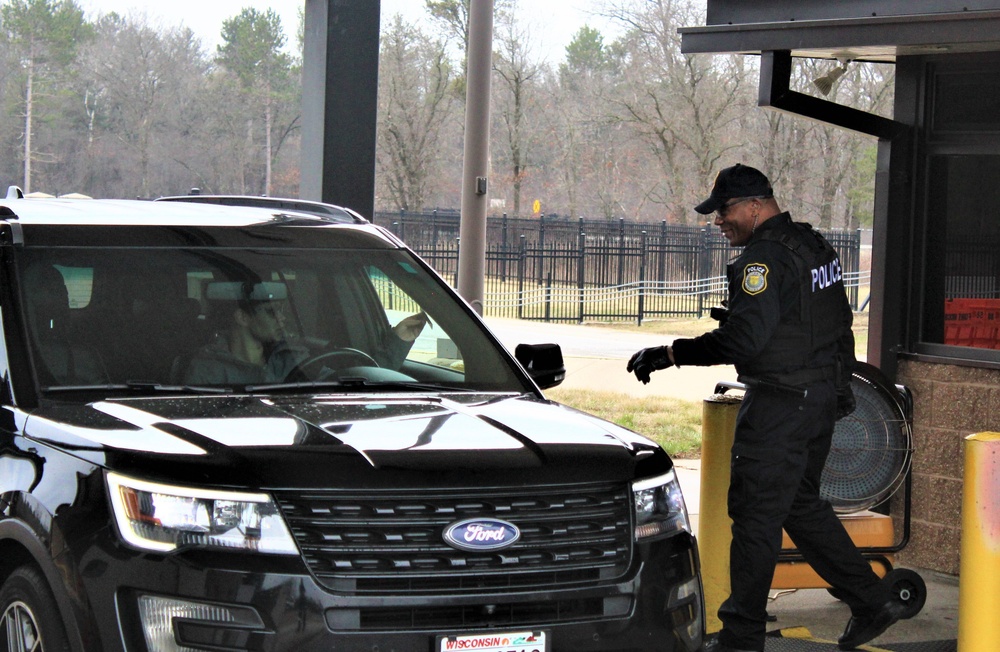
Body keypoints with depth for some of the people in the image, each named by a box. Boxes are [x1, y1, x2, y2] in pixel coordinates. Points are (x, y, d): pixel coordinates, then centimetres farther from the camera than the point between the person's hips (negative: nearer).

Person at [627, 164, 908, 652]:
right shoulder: (815, 245, 13)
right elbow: (839, 325, 20)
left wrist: (669, 354, -22)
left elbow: (742, 338, -26)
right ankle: (871, 602, 20)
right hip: (823, 398, 10)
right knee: (802, 506, 19)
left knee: (755, 511, -3)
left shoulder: (765, 256, -19)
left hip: (779, 405, -10)